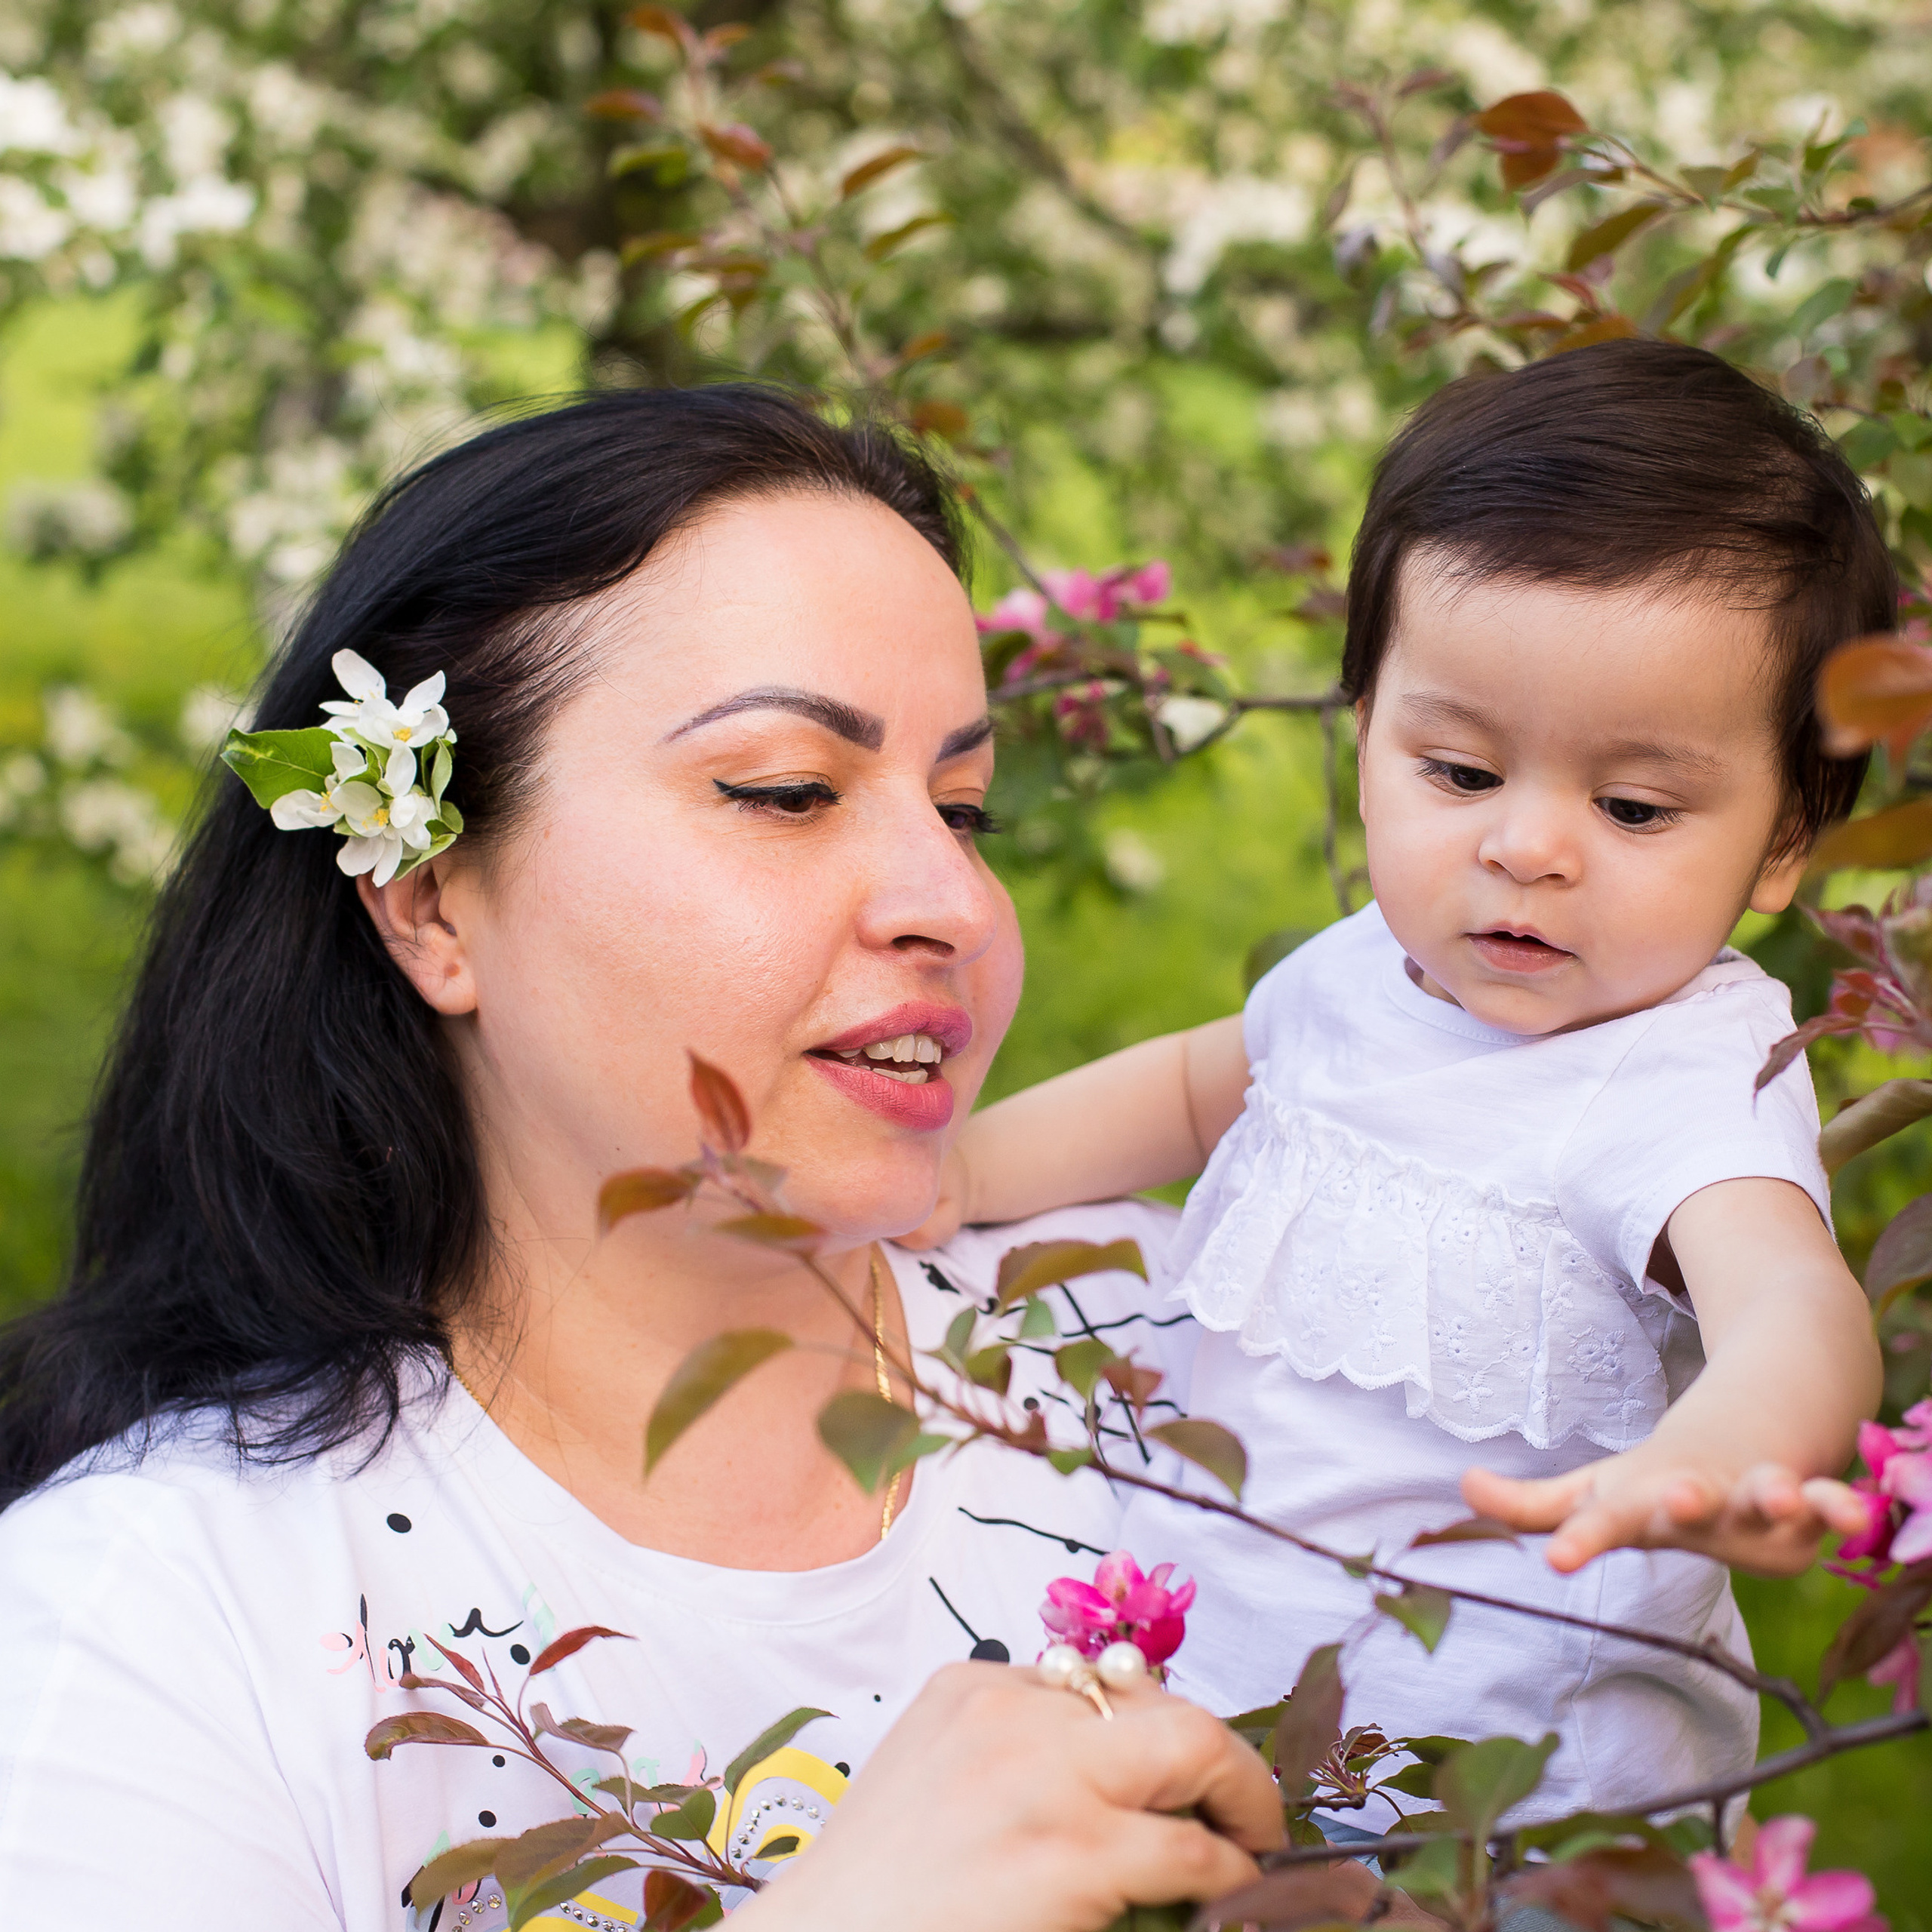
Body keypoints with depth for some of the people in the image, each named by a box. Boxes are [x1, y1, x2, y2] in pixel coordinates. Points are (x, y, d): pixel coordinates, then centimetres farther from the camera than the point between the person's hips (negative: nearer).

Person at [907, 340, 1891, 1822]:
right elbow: (1206, 1080, 23)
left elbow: (1794, 1300, -41)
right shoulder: (1372, 970, 1)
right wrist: (956, 1169, 13)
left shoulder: (1689, 1080, -21)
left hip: (1519, 1788, -8)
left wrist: (1706, 1461, -64)